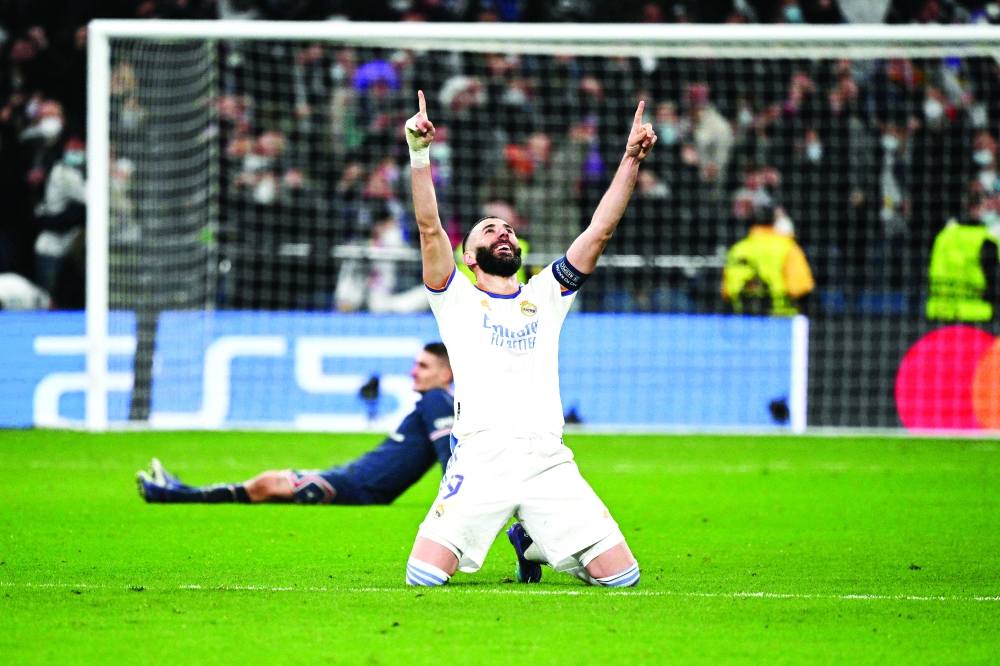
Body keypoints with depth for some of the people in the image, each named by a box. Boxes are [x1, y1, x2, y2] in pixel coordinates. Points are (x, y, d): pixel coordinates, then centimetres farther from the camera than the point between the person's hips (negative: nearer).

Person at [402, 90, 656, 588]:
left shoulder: (545, 295, 22)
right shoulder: (457, 298, 13)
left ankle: (532, 543, 23)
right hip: (479, 463, -3)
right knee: (424, 575, -19)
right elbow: (429, 228, -1)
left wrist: (631, 159, 6)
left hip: (548, 464, 3)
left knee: (620, 575, -7)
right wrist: (419, 154, -12)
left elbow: (600, 231, 14)